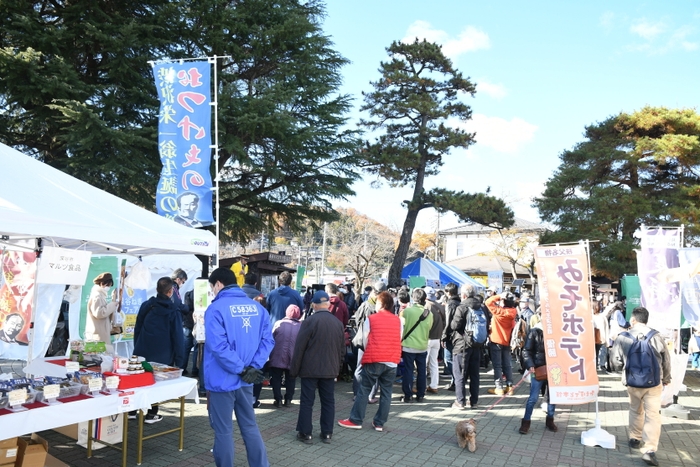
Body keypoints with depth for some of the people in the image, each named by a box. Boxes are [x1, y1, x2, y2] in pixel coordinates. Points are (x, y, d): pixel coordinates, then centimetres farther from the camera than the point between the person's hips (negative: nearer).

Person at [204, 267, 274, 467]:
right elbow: (268, 340, -1)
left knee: (223, 431, 8)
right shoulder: (257, 307, 5)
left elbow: (218, 346, -22)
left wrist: (241, 369, -16)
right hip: (245, 380, 6)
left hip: (223, 379, -5)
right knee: (250, 426, 17)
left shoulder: (216, 309, -13)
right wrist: (253, 367, -7)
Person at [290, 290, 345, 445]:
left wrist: (294, 369, -2)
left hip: (310, 369, -4)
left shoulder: (309, 321, -12)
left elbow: (299, 347, -10)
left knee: (307, 401, 4)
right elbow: (342, 349, 11)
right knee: (328, 401, 10)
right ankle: (327, 433, 15)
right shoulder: (338, 322, 5)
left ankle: (305, 433, 8)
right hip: (330, 369, 5)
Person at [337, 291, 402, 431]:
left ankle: (355, 420, 9)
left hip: (374, 360, -3)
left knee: (364, 390, 6)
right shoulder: (398, 320, 7)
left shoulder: (371, 319, -2)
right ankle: (379, 423, 13)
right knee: (386, 393, 9)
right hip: (392, 361, 3)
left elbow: (365, 339, 2)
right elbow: (398, 340, 10)